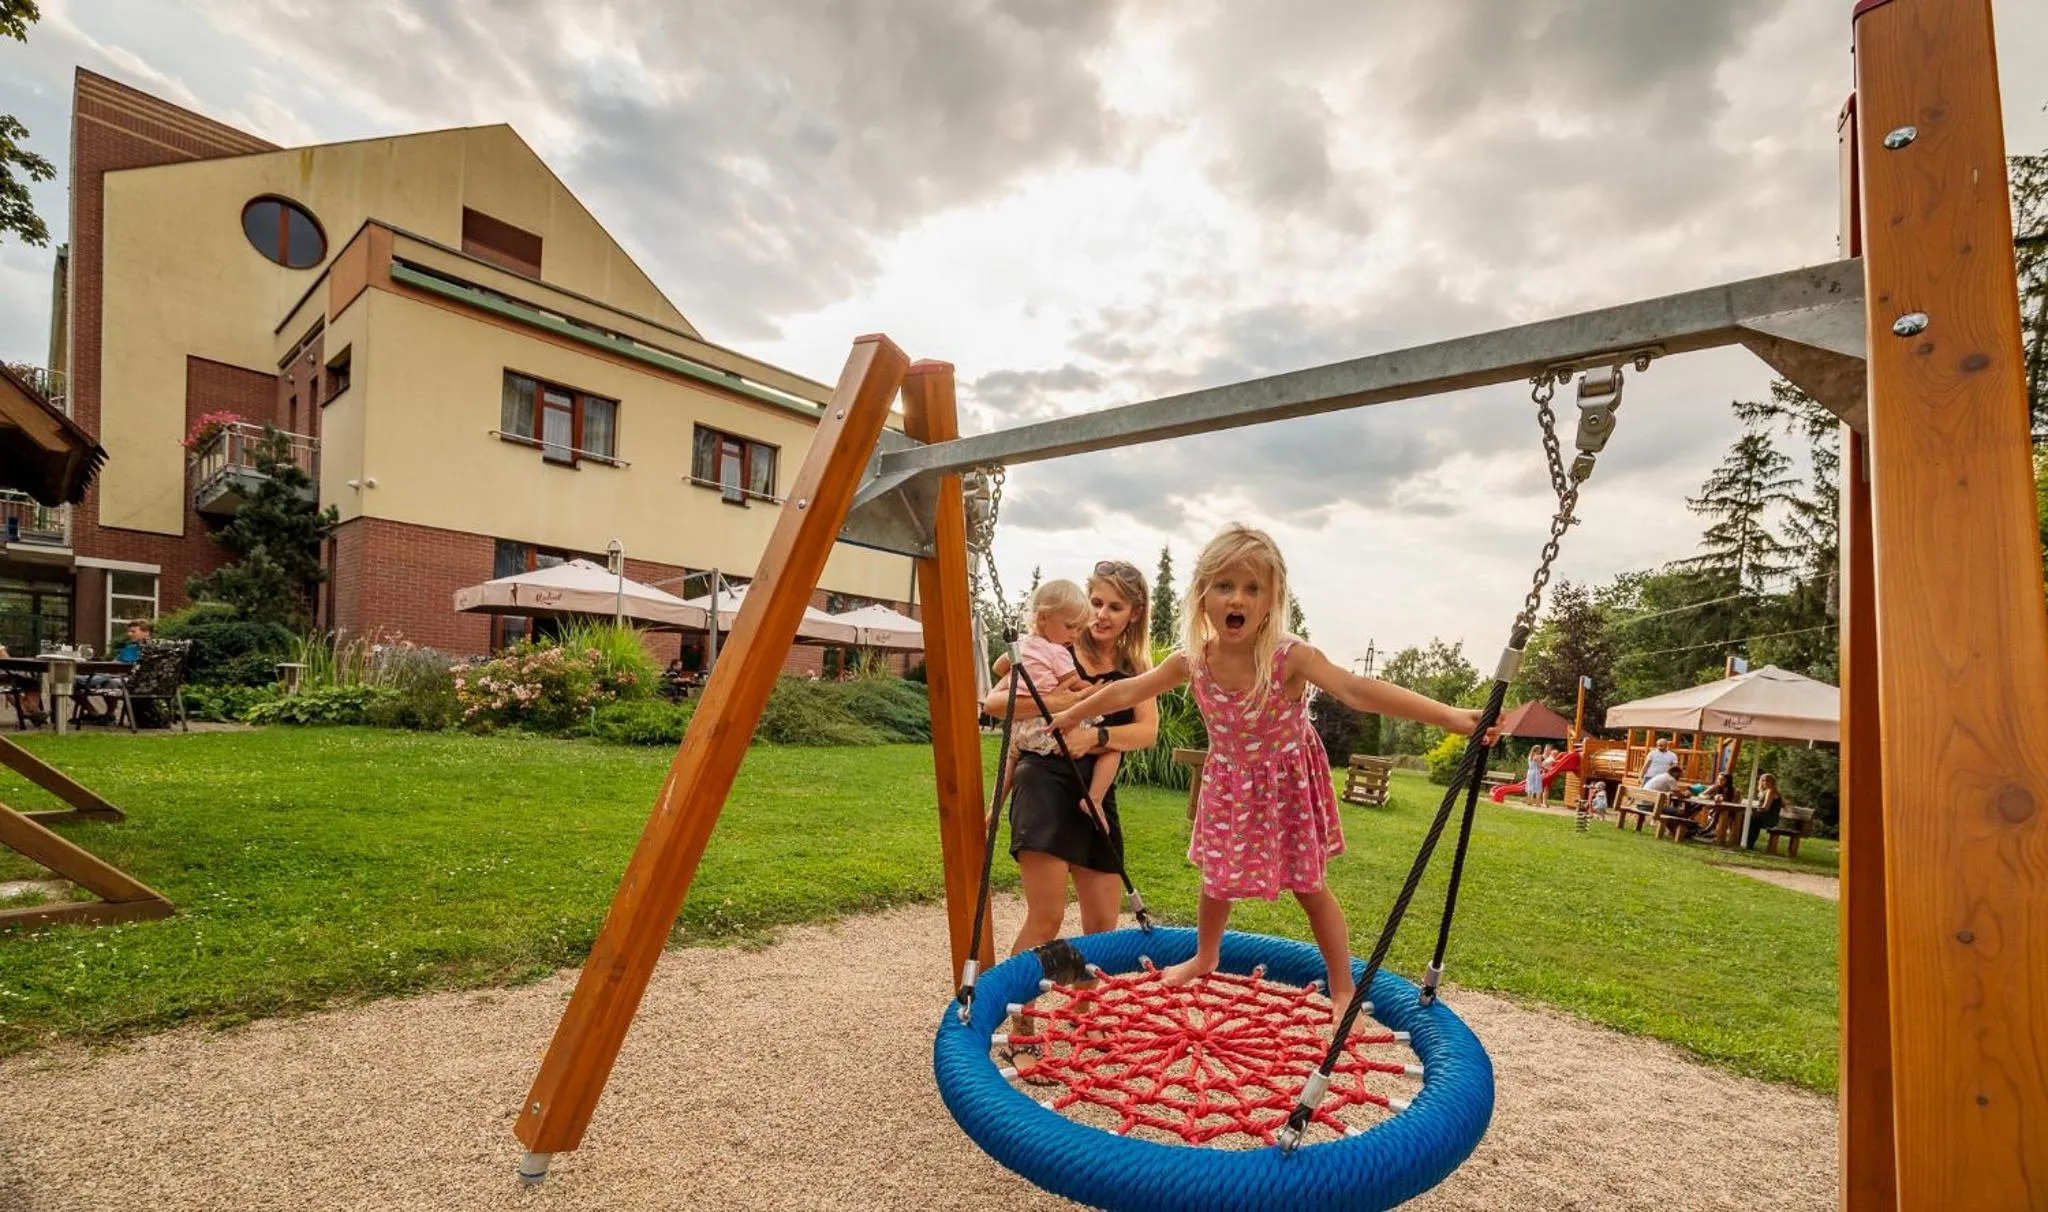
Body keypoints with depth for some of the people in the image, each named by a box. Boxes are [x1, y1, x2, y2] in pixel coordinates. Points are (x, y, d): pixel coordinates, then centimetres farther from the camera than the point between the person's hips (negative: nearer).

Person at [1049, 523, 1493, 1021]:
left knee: (1309, 887, 8)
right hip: (1230, 784, 3)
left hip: (1288, 784, -3)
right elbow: (1128, 691, -6)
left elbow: (1358, 691, -40)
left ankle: (1343, 989, 30)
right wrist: (1070, 715, 5)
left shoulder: (1291, 656, -30)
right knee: (1216, 877, 19)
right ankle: (1205, 957, 47)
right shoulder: (1192, 660, -19)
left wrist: (1450, 715, -51)